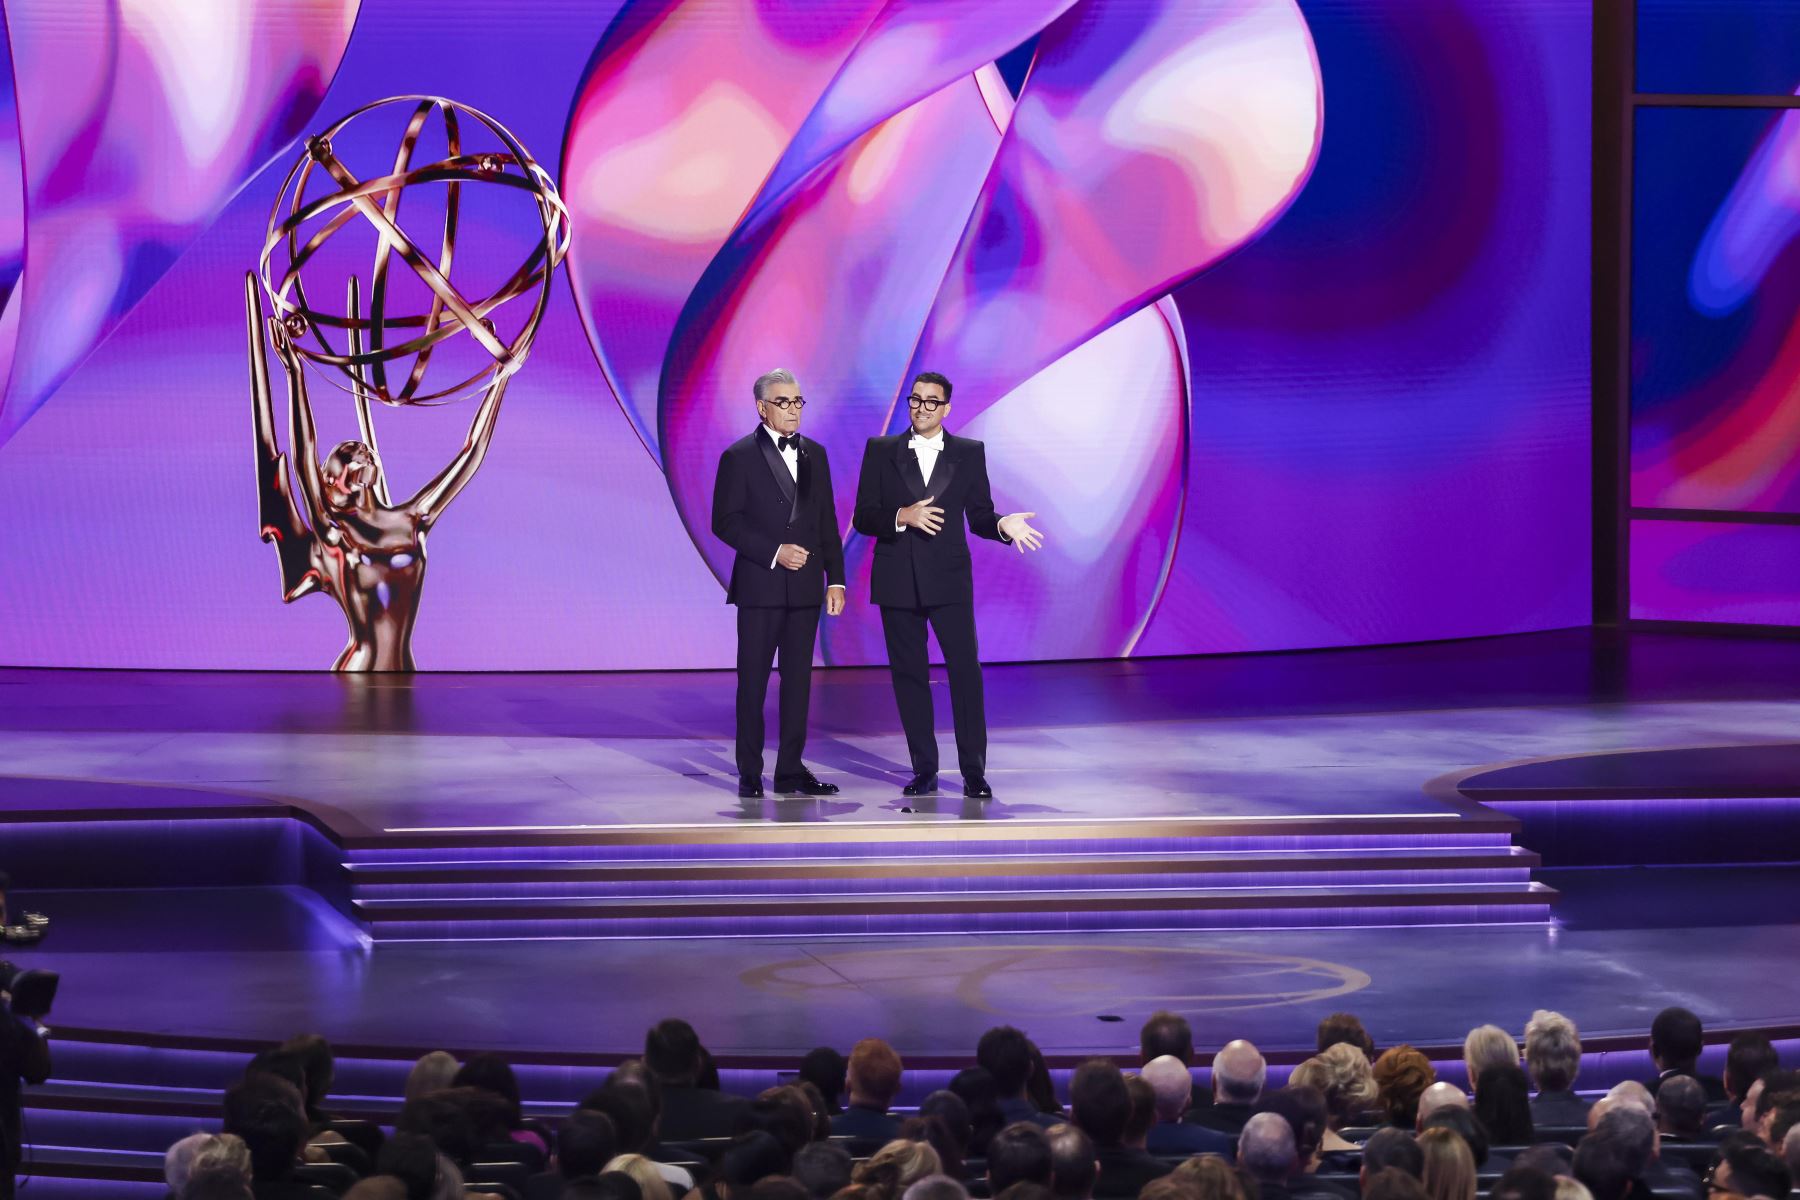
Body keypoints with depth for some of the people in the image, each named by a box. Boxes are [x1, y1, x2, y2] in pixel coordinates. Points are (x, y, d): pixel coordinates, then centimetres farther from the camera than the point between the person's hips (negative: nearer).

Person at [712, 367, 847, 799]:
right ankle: (750, 775, 5)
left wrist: (835, 579, 7)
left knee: (798, 681, 5)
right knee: (753, 682, 0)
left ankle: (791, 771, 10)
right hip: (760, 586, -4)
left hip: (805, 586, 5)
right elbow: (725, 522, -8)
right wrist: (775, 553, -15)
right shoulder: (739, 457, -4)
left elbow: (827, 522, 14)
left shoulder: (814, 455, 12)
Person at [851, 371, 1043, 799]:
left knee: (966, 671, -7)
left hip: (949, 579, -1)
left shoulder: (969, 453, 7)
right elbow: (863, 518, 1)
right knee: (909, 675, 4)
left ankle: (974, 772, -4)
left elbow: (979, 517, 6)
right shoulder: (881, 451, 5)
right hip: (898, 582, 1)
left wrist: (1003, 525, -16)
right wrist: (902, 517, -17)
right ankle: (924, 771, 11)